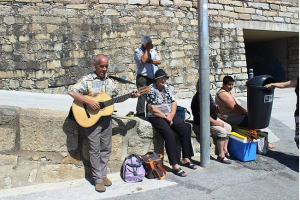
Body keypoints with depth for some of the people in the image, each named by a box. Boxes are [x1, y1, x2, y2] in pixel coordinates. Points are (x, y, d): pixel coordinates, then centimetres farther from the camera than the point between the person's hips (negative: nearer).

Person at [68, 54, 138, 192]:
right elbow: (71, 92, -19)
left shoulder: (109, 81, 10)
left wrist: (130, 96, 4)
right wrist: (88, 101, -27)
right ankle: (98, 179, 10)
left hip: (106, 118, 6)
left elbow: (116, 98, 18)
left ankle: (103, 173, 26)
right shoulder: (87, 80, -8)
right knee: (95, 149, 0)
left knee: (106, 148, 10)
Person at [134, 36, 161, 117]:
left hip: (154, 78, 5)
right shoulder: (137, 51, 4)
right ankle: (140, 114, -9)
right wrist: (147, 49, -4)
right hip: (143, 77, -5)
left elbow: (159, 61, 7)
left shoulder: (153, 51, 20)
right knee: (142, 95, -12)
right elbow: (143, 60, -15)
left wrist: (150, 60, -8)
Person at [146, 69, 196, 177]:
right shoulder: (151, 89, -7)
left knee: (185, 130, -11)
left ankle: (186, 159, 0)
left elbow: (174, 103, 12)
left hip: (170, 115, 7)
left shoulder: (167, 88, 14)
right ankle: (175, 165, -24)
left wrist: (171, 115, -6)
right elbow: (152, 108, -15)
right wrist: (165, 117, -13)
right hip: (156, 117, -7)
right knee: (169, 134, -28)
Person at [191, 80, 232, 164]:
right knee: (222, 131, -22)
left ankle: (225, 150, 16)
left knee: (228, 127, 5)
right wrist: (216, 122, -22)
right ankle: (221, 156, -11)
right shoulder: (198, 98, -25)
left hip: (214, 118, 10)